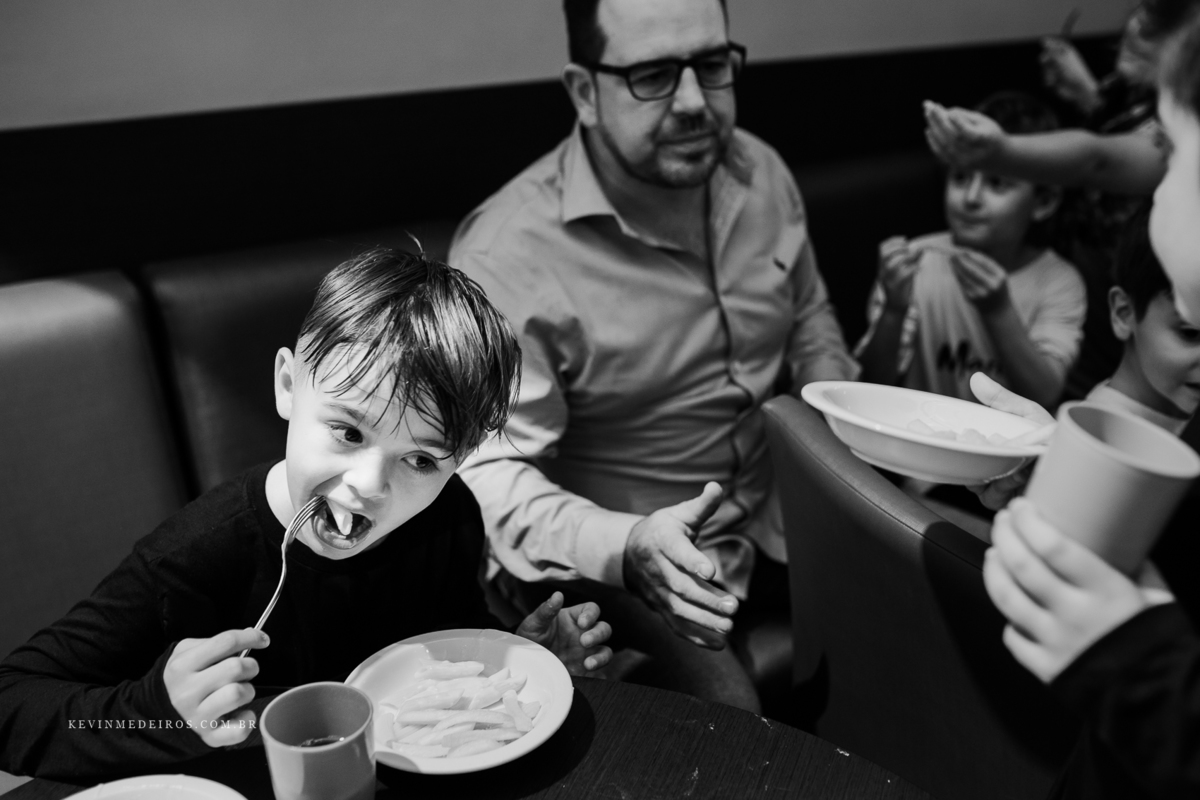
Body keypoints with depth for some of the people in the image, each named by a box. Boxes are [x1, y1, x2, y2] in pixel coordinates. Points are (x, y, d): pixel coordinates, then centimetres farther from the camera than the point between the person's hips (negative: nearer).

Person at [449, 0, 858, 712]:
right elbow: (490, 471, -23)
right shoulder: (505, 253, -22)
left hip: (774, 513, 6)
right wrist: (626, 546, -39)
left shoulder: (761, 172, -1)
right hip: (613, 561, -6)